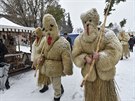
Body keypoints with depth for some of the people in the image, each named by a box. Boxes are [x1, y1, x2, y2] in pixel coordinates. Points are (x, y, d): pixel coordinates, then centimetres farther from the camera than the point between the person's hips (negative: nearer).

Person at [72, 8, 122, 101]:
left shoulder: (107, 34, -13)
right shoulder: (79, 39, -6)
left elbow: (115, 52, -18)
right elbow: (76, 56, -4)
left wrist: (100, 56, -32)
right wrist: (85, 58, -24)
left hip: (105, 73, -1)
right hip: (89, 74, 2)